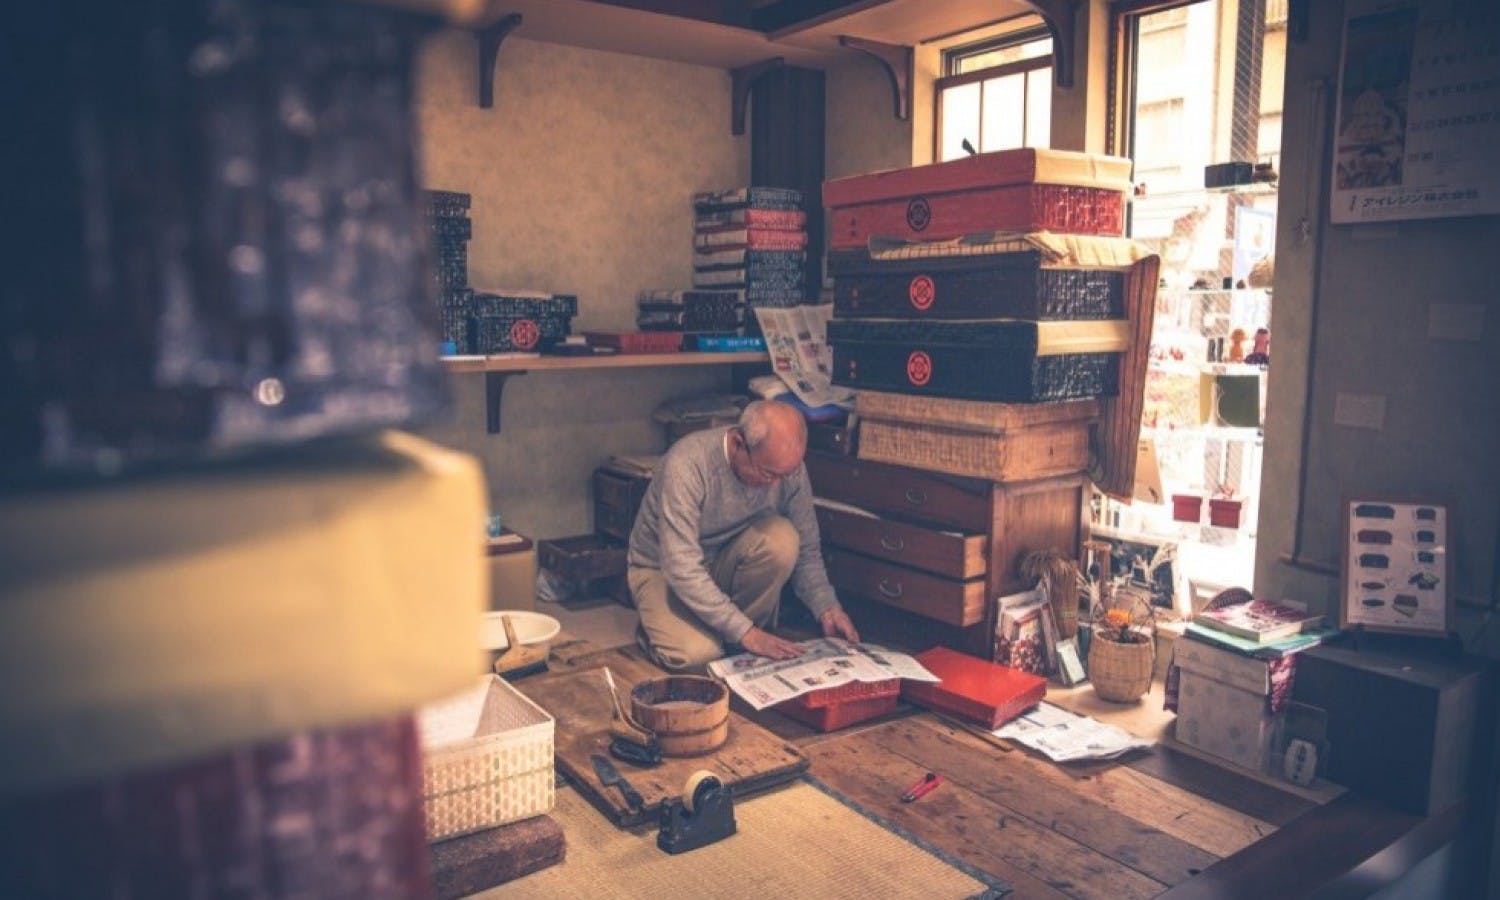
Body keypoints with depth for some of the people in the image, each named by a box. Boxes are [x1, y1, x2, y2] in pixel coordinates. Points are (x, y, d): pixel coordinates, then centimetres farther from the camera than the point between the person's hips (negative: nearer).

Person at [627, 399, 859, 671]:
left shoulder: (787, 466, -17)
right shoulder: (686, 464, -33)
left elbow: (805, 548, -5)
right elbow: (681, 569, -35)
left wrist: (826, 607, -20)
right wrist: (745, 632, -34)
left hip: (725, 562, 4)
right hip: (663, 569, -4)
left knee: (782, 538, -28)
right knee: (698, 654, -31)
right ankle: (659, 625, 6)